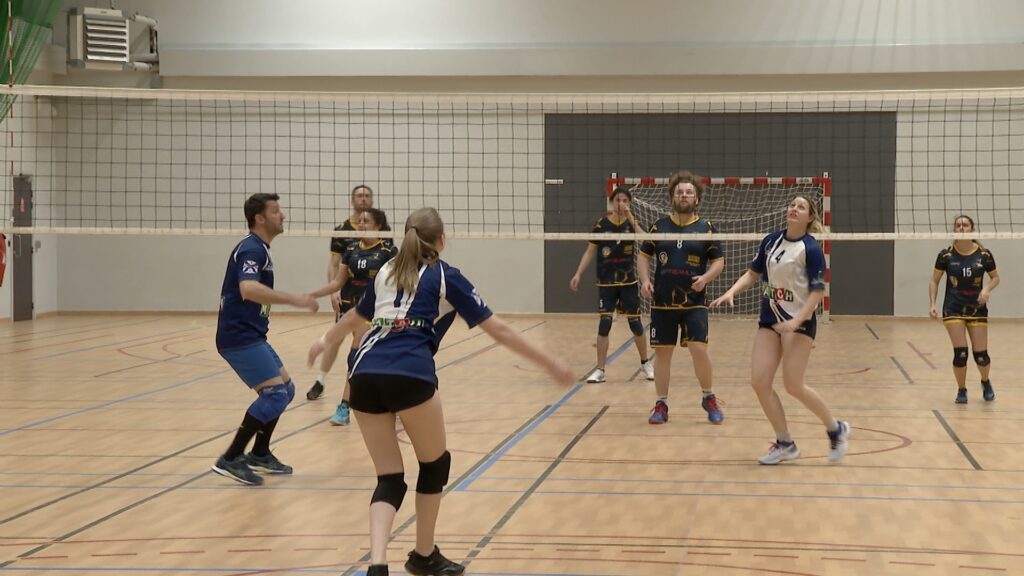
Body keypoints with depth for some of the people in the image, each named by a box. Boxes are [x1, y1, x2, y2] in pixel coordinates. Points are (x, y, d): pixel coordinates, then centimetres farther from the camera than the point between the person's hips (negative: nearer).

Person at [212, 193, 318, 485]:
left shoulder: (258, 249, 16)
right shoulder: (251, 249, -16)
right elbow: (249, 289, -35)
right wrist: (294, 299, -34)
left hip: (251, 335, 10)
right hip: (239, 337, -10)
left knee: (285, 388, 14)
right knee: (275, 393, -16)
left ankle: (260, 454, 21)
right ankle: (230, 459, -14)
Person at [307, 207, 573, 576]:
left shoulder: (387, 272, 25)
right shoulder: (446, 277, 11)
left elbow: (353, 317, 42)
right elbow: (497, 329, 10)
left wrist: (325, 342, 62)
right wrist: (549, 362, 16)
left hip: (364, 374, 5)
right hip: (410, 374, -5)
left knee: (389, 479, 10)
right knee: (435, 465, 19)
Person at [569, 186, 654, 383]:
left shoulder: (632, 222, -2)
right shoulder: (602, 224, -3)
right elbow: (590, 251, 3)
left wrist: (631, 219, -28)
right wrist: (578, 274, -3)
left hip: (628, 282, 1)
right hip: (606, 283, -1)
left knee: (635, 323, 7)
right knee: (604, 324, -7)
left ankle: (645, 363, 27)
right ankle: (600, 370, 0)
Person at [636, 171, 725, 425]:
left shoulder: (706, 229, 1)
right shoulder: (660, 226, 6)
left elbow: (718, 261, 4)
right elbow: (644, 255, 14)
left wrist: (706, 277, -15)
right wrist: (645, 280, -2)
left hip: (694, 302, -2)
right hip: (663, 302, 2)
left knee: (699, 349, -12)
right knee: (662, 352, 5)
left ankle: (709, 398, 9)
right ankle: (661, 404, 15)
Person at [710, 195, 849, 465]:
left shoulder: (811, 248, -12)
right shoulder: (771, 241, 5)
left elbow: (818, 291, -14)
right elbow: (753, 273, 14)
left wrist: (797, 321, -24)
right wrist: (731, 292, -3)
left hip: (799, 322, -6)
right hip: (770, 320, 6)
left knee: (793, 385, -9)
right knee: (759, 381, -4)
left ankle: (836, 429, 14)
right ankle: (785, 443, 9)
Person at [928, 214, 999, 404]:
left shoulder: (984, 254, -5)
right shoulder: (946, 255, -6)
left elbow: (995, 277, 8)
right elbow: (934, 281, 2)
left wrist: (987, 289, -12)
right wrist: (932, 304, -8)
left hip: (977, 309, 1)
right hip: (953, 309, -1)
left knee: (981, 354, 1)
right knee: (960, 353, -9)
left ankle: (986, 382, 32)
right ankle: (961, 390, 12)